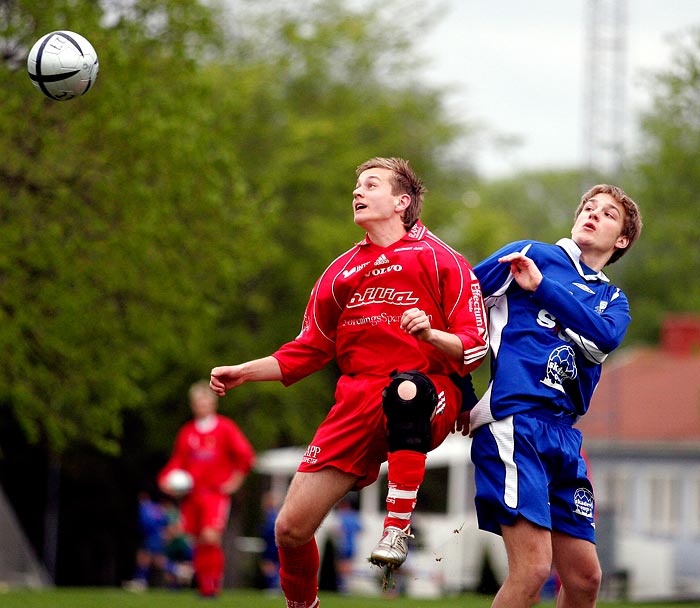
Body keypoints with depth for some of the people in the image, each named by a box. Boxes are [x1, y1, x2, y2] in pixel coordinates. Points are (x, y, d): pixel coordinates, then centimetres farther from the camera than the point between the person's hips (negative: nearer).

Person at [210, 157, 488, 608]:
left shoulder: (442, 261, 4)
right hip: (359, 401, 5)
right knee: (291, 529, -6)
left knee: (406, 388, -45)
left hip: (431, 396, -5)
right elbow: (310, 350, 27)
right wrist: (244, 372, 16)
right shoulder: (342, 272, 21)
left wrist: (430, 334, -23)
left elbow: (474, 349, -3)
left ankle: (398, 529, -37)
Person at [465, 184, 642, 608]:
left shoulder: (613, 299, 22)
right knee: (533, 568, -19)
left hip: (564, 434, 6)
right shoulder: (530, 255, 9)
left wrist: (540, 286, -10)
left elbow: (605, 337, -2)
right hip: (514, 419, -6)